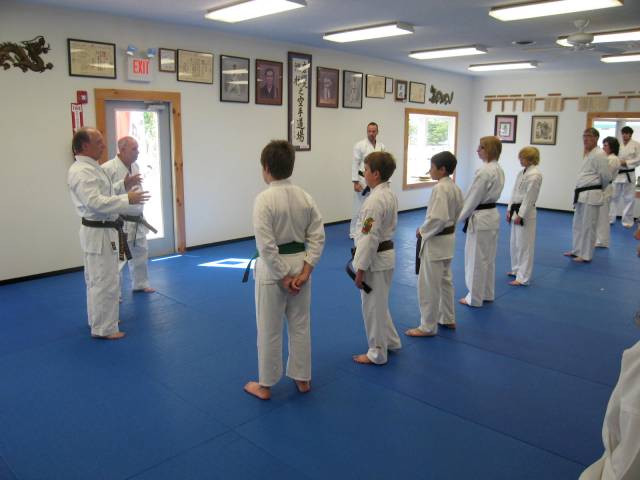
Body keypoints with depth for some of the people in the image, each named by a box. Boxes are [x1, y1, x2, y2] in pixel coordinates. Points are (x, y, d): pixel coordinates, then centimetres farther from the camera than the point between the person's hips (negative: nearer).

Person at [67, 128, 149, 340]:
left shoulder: (90, 167, 14)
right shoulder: (81, 171, -20)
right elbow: (95, 202, -30)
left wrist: (123, 185, 10)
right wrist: (127, 199, -30)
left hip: (103, 230, 11)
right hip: (98, 233, -11)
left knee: (97, 280, 20)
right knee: (105, 282, -3)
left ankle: (99, 319, 34)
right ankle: (103, 328, 7)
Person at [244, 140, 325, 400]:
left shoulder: (264, 199, -19)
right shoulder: (305, 196, -2)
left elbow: (266, 245, -21)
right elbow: (317, 236, -2)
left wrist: (283, 277, -14)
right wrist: (305, 270, -4)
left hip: (272, 269, -5)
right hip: (299, 264, 6)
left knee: (269, 330, 11)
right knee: (300, 326, 19)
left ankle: (265, 385, 27)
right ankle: (302, 379, 34)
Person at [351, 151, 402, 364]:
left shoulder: (375, 200, -24)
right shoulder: (390, 194, 6)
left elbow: (369, 238, -24)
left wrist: (360, 269, -18)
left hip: (374, 258, -9)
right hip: (387, 252, 10)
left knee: (373, 306, 6)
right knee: (379, 303, 24)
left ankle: (377, 353, 20)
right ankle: (391, 341, 38)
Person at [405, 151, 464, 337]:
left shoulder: (440, 189, -22)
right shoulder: (455, 187, 6)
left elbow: (438, 218, -27)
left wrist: (422, 231, -13)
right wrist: (449, 227, 13)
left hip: (435, 241, -10)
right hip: (449, 238, 10)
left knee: (429, 285, 1)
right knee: (445, 280, 22)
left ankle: (428, 327, 12)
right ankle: (448, 319, 35)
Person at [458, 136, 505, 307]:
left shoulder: (484, 171, -21)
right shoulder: (499, 170, 9)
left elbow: (473, 197, -18)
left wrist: (460, 217, -7)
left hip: (480, 219, -9)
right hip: (493, 215, 10)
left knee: (476, 259, 2)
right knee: (488, 257, 18)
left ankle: (475, 298, 12)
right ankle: (487, 294, 29)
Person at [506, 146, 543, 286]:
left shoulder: (535, 175, -15)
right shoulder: (521, 173, 12)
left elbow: (529, 197, -18)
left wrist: (520, 215, -18)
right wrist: (509, 210, 9)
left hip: (526, 213, -9)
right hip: (516, 210, 9)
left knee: (524, 244, -5)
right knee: (515, 242, 18)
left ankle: (523, 277, 1)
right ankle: (517, 269, 33)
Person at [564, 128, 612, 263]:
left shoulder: (599, 154, -14)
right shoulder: (589, 154, 16)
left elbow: (606, 176, -13)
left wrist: (599, 189, 3)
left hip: (591, 195, -10)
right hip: (582, 195, 10)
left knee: (588, 226, -2)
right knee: (578, 224, 17)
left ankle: (586, 255, 6)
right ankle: (577, 250, 29)